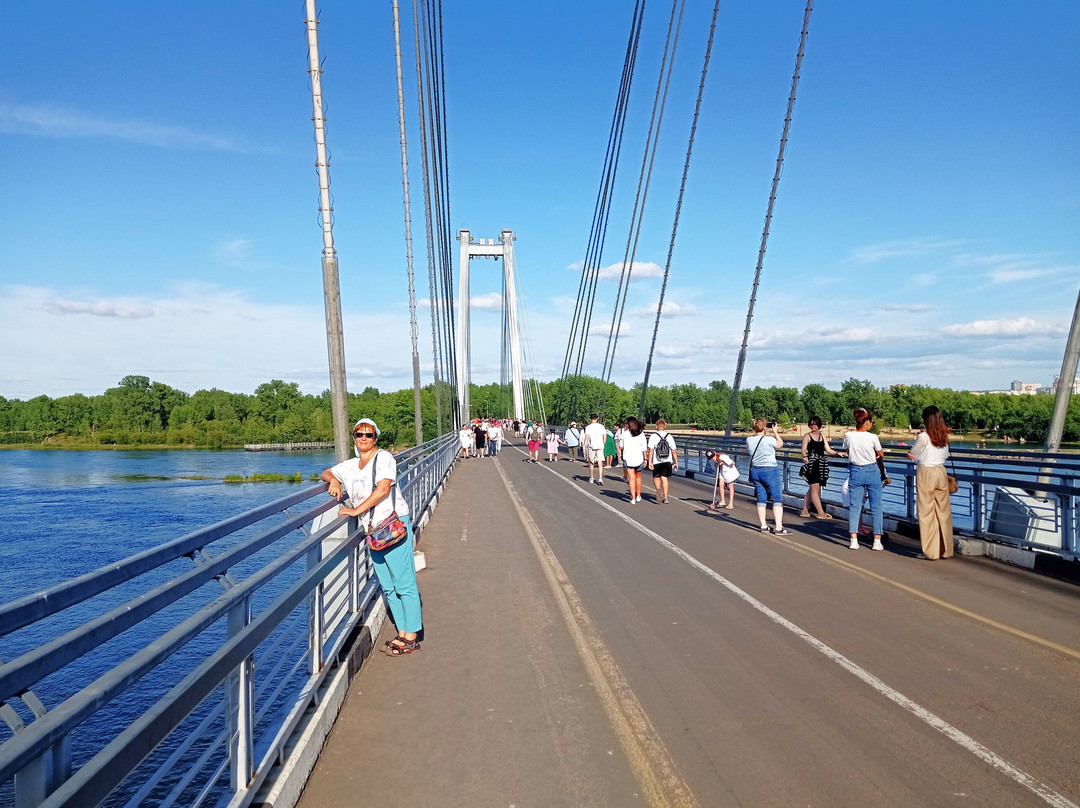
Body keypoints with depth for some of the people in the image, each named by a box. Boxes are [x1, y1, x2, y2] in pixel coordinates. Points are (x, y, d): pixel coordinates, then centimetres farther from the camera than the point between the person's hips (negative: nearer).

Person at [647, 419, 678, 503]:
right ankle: (665, 497, 2)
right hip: (667, 461, 2)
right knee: (664, 478, 6)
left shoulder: (653, 436, -5)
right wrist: (676, 462, 11)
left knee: (656, 478, 10)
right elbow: (674, 451, 4)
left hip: (657, 462, -2)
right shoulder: (669, 437, 4)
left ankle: (658, 489, -19)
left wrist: (650, 462, -11)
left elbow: (651, 450, -12)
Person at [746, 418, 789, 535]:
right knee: (777, 499, -1)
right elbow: (780, 443, 4)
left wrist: (757, 433, 24)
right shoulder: (769, 439, -15)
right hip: (770, 471, -6)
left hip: (755, 471, 6)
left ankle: (763, 526, 14)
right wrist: (775, 432, 16)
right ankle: (778, 527, -6)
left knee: (761, 499, 12)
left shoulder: (749, 440, 0)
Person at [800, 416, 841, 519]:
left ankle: (805, 511, 17)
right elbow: (804, 449, -10)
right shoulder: (807, 436, 1)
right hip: (812, 464, -6)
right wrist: (805, 457, -29)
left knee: (812, 488, 10)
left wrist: (837, 453, -1)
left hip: (821, 464, 6)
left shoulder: (822, 436, 17)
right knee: (815, 488, -8)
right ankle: (821, 513, -8)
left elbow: (828, 450, 16)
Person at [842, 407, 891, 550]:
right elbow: (881, 455, 4)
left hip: (855, 473, 2)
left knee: (854, 506, 6)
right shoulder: (872, 437, -12)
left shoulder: (848, 436, -6)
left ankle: (854, 540, 0)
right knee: (876, 506, 7)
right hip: (872, 472, -2)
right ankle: (877, 541, 8)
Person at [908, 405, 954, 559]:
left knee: (927, 512, 1)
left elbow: (912, 454, 1)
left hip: (926, 473, -5)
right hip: (941, 473, 6)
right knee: (944, 511, 10)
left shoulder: (924, 437, -11)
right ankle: (946, 550, 16)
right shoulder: (944, 437, 6)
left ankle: (931, 551, 3)